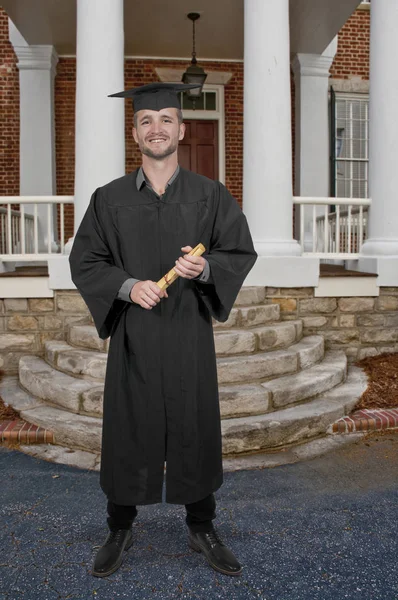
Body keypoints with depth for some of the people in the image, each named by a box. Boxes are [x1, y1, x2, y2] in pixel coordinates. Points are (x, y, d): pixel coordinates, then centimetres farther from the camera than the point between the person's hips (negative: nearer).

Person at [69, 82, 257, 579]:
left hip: (190, 332, 0)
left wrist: (206, 267, -17)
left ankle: (202, 529, 31)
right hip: (132, 333, 0)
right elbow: (84, 261, 3)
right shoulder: (109, 198, 4)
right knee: (128, 429, 8)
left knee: (194, 428, 9)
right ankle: (120, 529, 31)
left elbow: (241, 252, 3)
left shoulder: (210, 195, 4)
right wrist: (128, 286, -14)